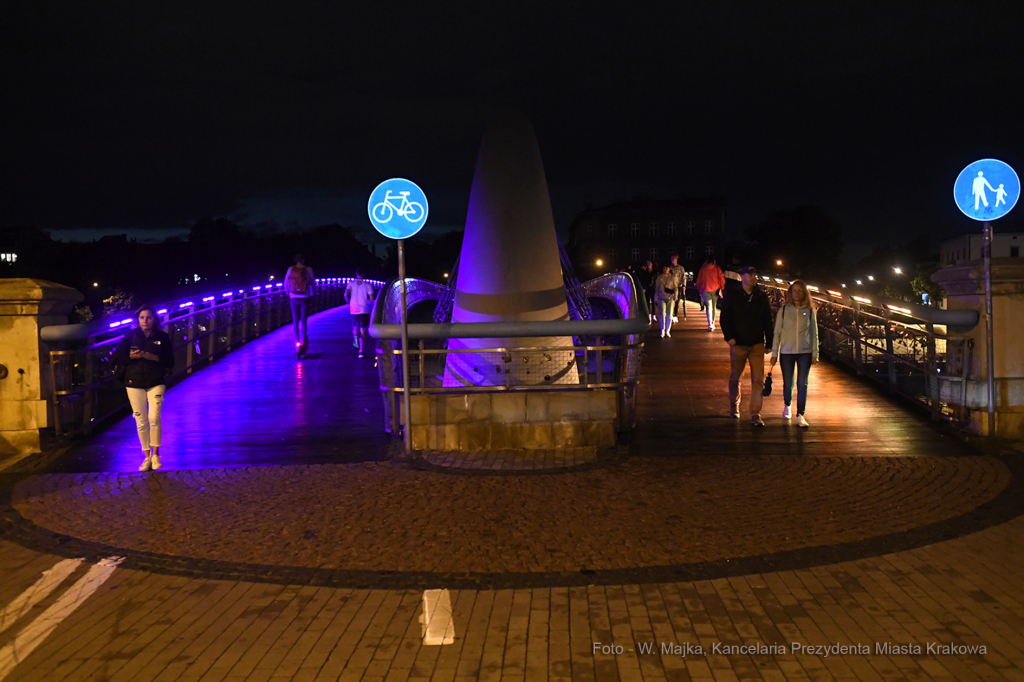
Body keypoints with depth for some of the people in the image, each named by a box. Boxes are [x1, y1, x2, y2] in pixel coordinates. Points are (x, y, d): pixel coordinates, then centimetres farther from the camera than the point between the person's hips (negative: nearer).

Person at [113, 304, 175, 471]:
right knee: (141, 422, 4)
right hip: (134, 384, 2)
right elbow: (117, 359, 3)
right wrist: (131, 357, -16)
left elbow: (170, 362, -3)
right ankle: (147, 457, 16)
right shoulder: (130, 337, 3)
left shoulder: (162, 337, 1)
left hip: (156, 383, -1)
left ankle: (155, 454, 2)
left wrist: (151, 357, -16)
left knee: (154, 418, -15)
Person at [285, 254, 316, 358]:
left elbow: (286, 284, 8)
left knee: (295, 321, 11)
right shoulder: (308, 269, -6)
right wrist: (312, 294, 17)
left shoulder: (291, 269, 0)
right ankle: (303, 344, -8)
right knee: (303, 321, 0)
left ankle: (297, 343, 12)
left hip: (293, 298, 2)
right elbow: (313, 283, -1)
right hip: (305, 298, -2)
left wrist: (289, 294, 25)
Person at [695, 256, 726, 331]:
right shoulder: (717, 268, 1)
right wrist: (721, 288, 11)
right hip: (715, 290, 1)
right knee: (713, 307, 14)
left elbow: (698, 280, 10)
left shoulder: (703, 268, 4)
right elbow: (722, 279, -2)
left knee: (708, 307, -5)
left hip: (705, 290, -1)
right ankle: (712, 324, 17)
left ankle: (710, 324, -21)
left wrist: (699, 289, 20)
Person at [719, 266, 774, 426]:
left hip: (757, 344, 1)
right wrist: (729, 337, -12)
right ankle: (734, 407, 33)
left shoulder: (762, 297, 3)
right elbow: (724, 318, 0)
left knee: (758, 380, -6)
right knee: (735, 377, 12)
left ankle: (755, 414, -1)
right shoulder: (732, 297, -2)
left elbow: (768, 321, 8)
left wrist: (769, 343, 6)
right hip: (738, 344, -1)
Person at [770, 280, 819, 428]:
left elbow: (814, 333, 7)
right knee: (788, 383, 8)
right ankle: (787, 406, 36)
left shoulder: (809, 311, 2)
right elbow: (777, 332, 3)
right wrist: (774, 353, 1)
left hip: (805, 352, 0)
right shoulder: (784, 310, 0)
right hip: (786, 352, 0)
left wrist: (815, 354, 4)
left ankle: (800, 415, 1)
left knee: (802, 384, -4)